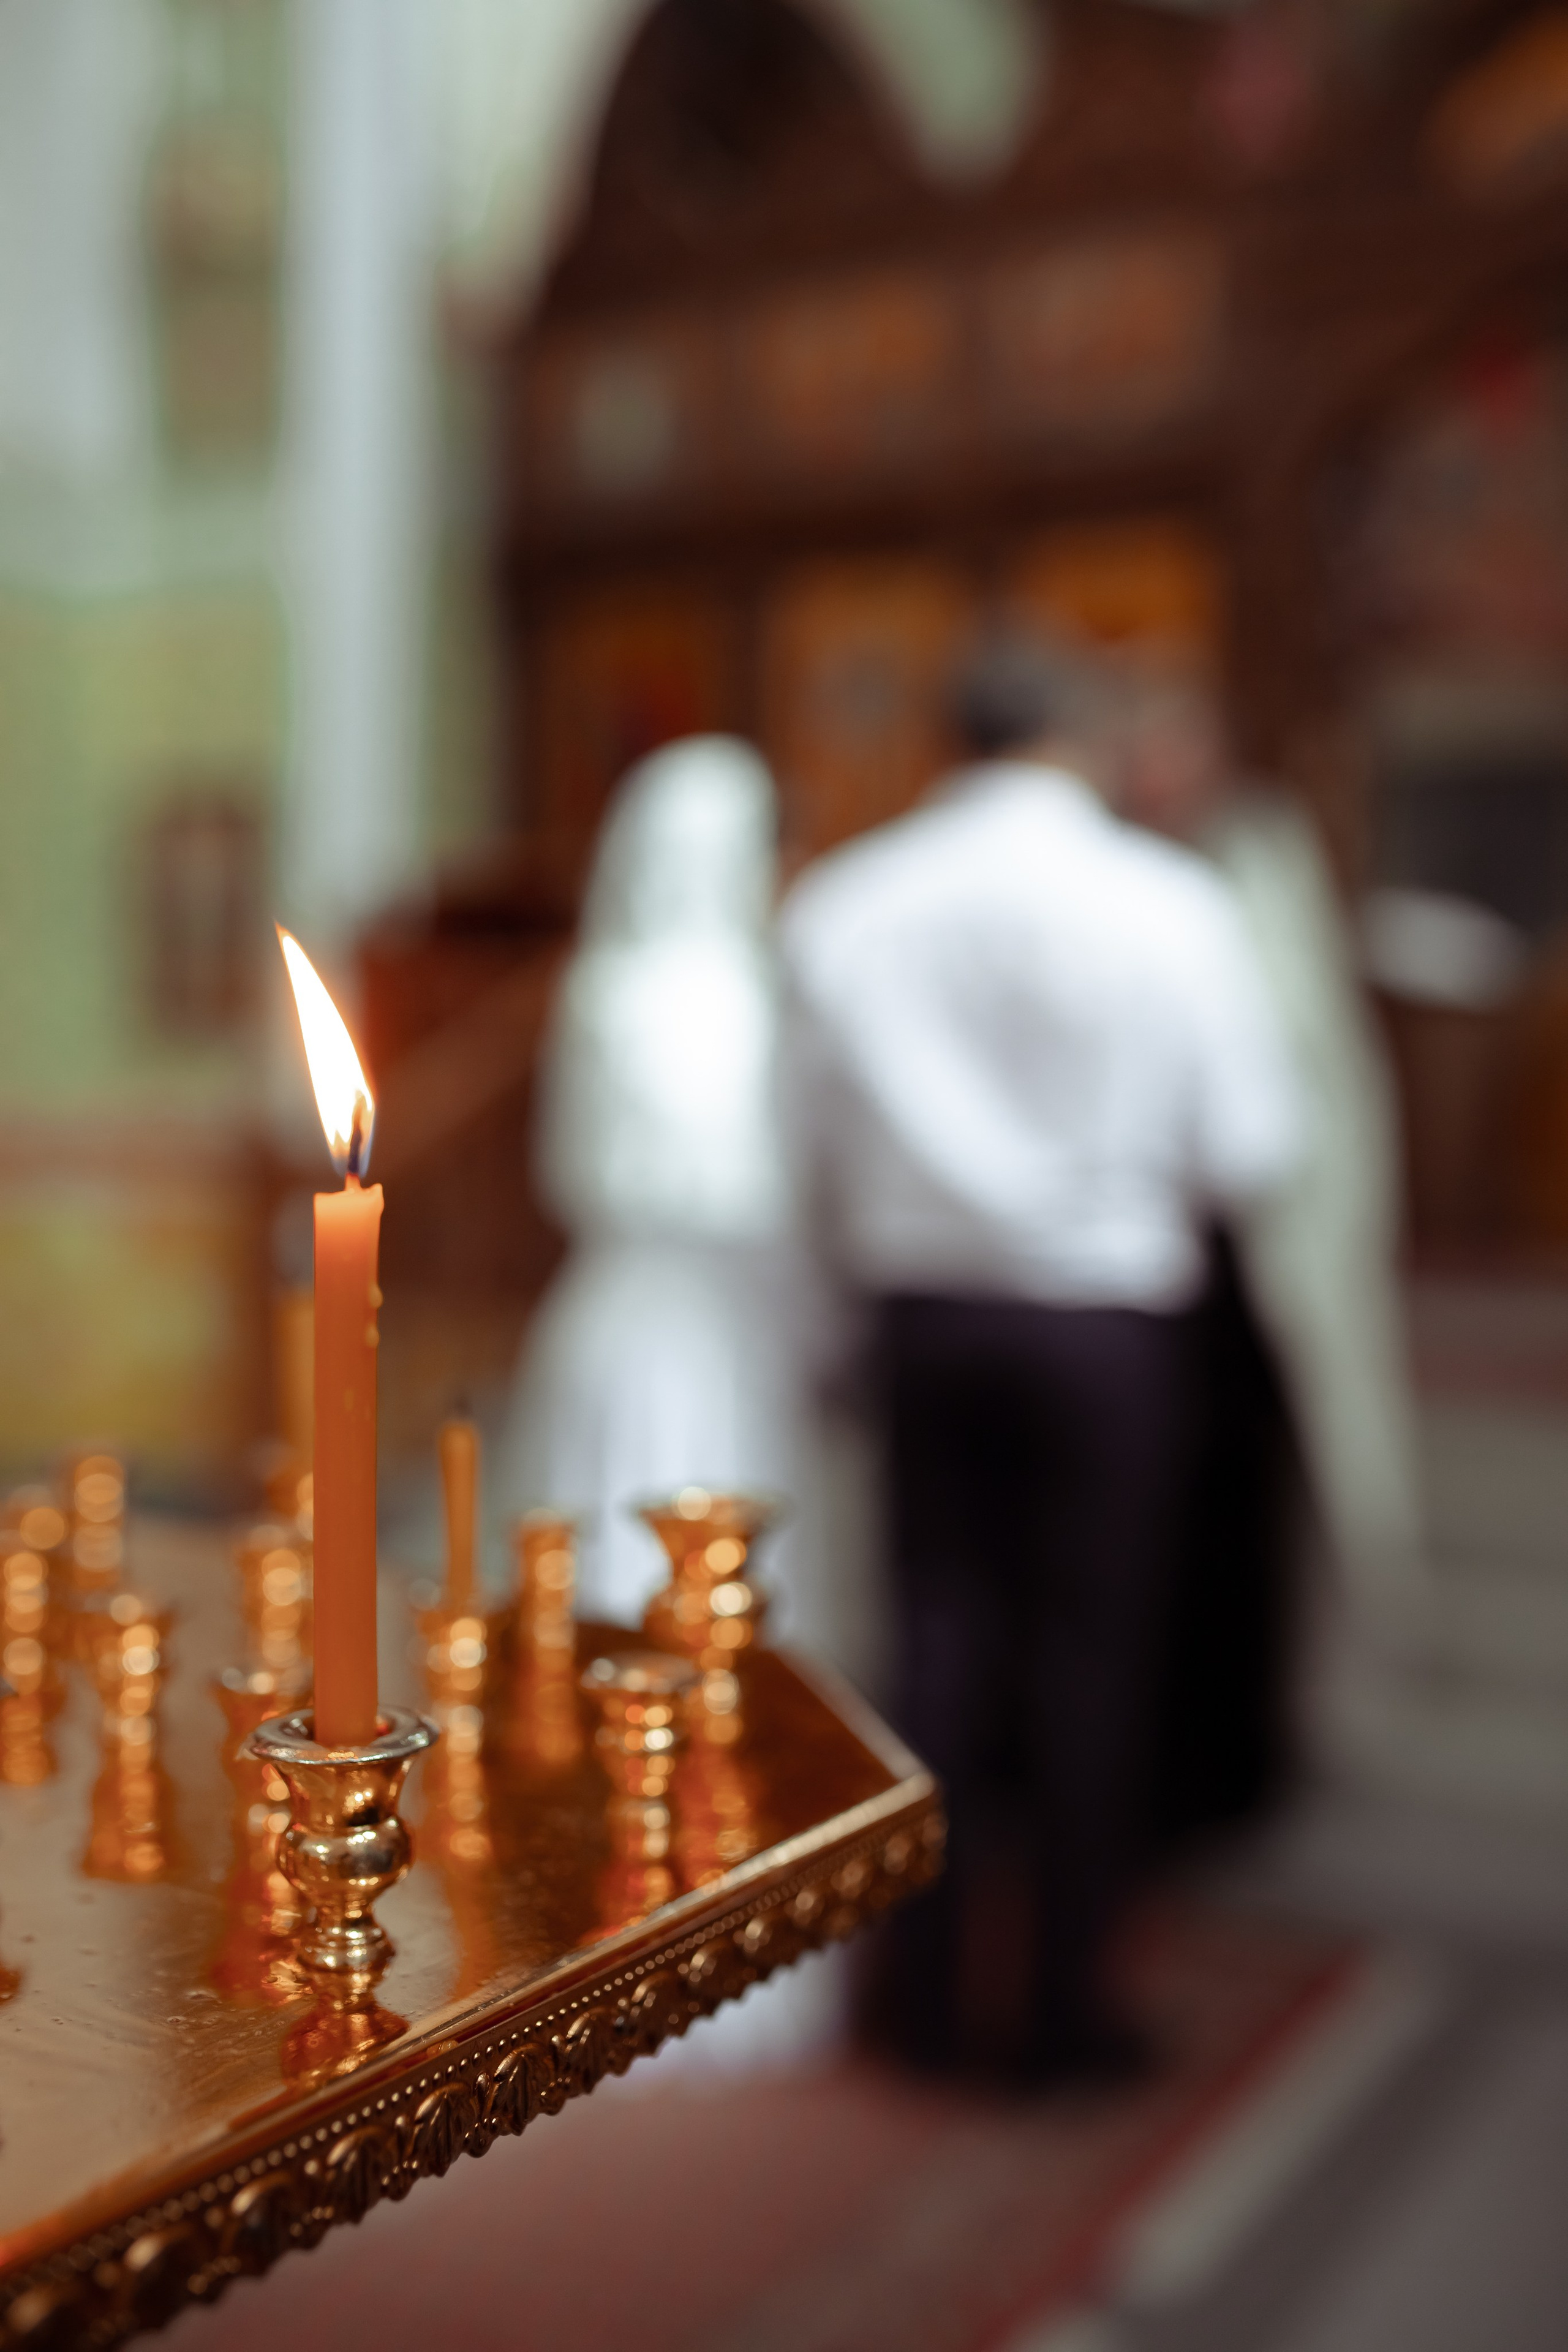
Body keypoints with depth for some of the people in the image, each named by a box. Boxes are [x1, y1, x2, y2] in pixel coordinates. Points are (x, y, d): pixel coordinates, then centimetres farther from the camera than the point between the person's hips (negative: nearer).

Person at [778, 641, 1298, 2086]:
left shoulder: (842, 903, -2)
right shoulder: (1171, 905, -10)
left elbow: (817, 1146, 3)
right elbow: (1248, 1149, -6)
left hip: (923, 1302, 3)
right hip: (1106, 1312, -3)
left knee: (941, 1624, 13)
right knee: (1091, 1644, 8)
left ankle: (930, 1983, 23)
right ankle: (1062, 2006, 18)